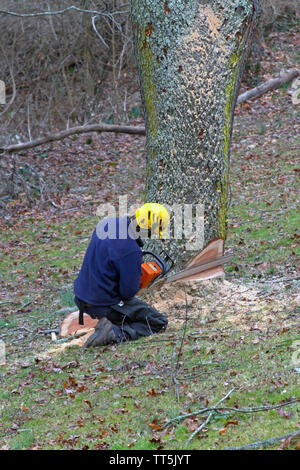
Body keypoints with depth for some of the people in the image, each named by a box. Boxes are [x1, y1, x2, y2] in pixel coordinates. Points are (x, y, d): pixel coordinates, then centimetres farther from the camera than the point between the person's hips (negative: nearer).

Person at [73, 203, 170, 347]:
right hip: (104, 306, -9)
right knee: (159, 322, 3)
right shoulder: (130, 250, -29)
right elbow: (129, 291, -20)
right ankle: (115, 333, -13)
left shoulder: (106, 222, -4)